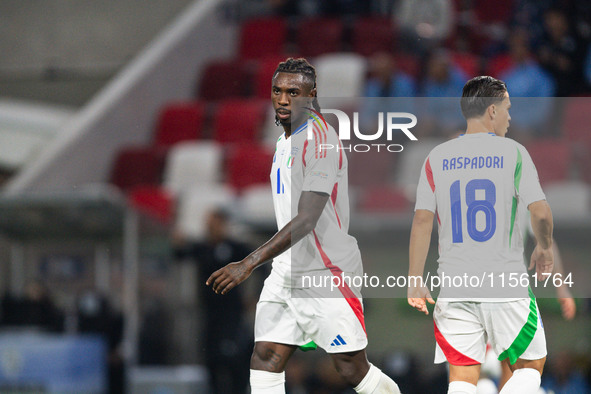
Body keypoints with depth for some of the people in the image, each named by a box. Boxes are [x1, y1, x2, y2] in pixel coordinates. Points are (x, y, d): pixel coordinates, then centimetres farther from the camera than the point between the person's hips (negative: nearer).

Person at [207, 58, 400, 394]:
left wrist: (249, 264, -29)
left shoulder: (320, 143, -17)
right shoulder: (287, 139, 13)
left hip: (328, 275, -8)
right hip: (287, 274, 9)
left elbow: (306, 220, -25)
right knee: (265, 359, -4)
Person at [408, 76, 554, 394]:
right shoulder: (512, 152, -2)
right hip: (507, 284, -3)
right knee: (530, 366, 11)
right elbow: (540, 211, -9)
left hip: (454, 289, 3)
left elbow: (422, 219, -1)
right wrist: (544, 248, 11)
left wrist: (415, 282, 2)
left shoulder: (437, 158, 6)